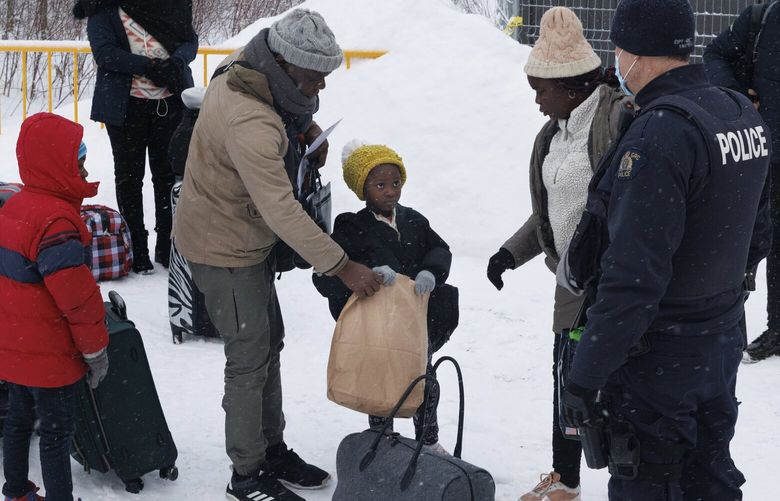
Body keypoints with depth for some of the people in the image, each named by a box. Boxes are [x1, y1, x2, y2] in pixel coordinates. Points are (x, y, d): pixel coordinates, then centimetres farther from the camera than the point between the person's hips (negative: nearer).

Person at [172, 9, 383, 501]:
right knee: (250, 359, -1)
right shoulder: (251, 123, -35)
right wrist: (341, 266, -32)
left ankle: (273, 450, 33)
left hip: (250, 237, 10)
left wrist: (308, 127, -1)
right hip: (225, 247, -10)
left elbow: (291, 108, 20)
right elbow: (282, 211, -36)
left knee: (269, 344, 18)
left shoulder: (244, 70, -6)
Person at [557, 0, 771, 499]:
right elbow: (755, 237, 14)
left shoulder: (659, 133, -25)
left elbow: (633, 275, -28)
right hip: (723, 345, 9)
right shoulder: (744, 114, 4)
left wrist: (585, 377, -23)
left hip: (657, 358, -9)